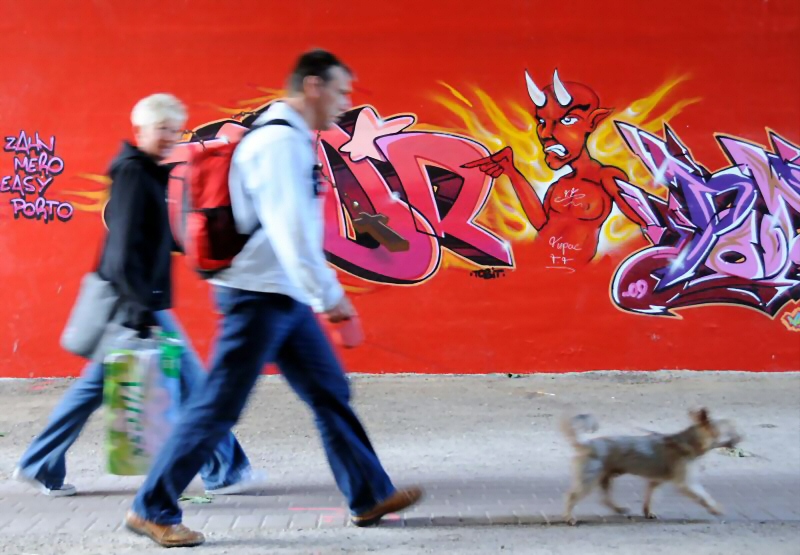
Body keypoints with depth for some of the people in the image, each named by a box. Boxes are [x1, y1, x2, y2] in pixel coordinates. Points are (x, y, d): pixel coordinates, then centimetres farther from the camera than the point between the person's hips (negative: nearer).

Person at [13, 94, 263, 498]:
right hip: (136, 300, -10)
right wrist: (142, 308, -24)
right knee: (190, 381, -1)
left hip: (133, 300, 10)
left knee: (96, 383, 15)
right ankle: (224, 471, 10)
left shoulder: (147, 173, 15)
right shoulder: (133, 173, -14)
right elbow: (125, 246, -21)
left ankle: (40, 467, 23)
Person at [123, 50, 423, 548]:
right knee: (220, 407, -2)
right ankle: (152, 510, 11)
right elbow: (290, 228, -23)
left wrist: (321, 291, 20)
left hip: (285, 298, 10)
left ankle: (370, 497, 22)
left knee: (331, 392, 12)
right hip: (258, 296, -10)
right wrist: (329, 294, -19)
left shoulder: (291, 140, 14)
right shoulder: (281, 142, -16)